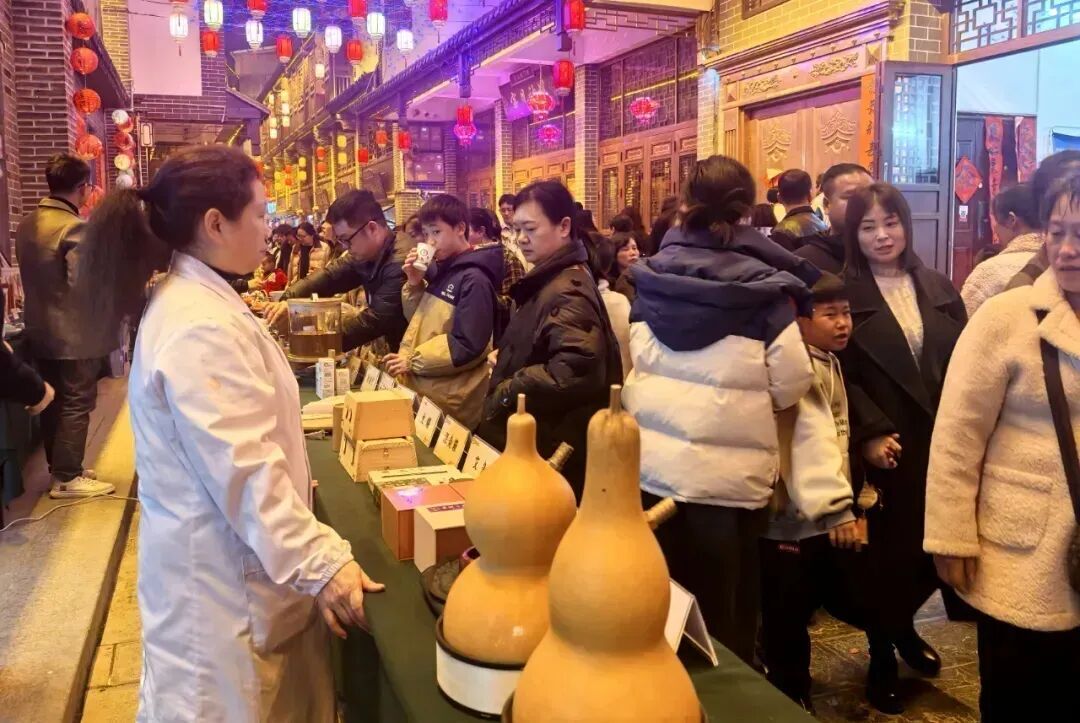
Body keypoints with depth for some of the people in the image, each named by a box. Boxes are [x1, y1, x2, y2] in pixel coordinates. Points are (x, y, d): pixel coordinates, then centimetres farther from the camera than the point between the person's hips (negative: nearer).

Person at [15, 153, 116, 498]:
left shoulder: (25, 224, 7)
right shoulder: (74, 227, -20)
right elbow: (84, 282, -26)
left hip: (41, 331, 8)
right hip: (76, 334, -8)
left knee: (54, 403, 17)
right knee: (76, 405, 1)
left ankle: (59, 468, 28)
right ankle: (67, 478, 7)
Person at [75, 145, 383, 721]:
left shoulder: (193, 300, 8)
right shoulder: (200, 326, -26)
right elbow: (243, 471, -28)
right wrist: (319, 563, -24)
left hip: (223, 557, 10)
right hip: (221, 569, -10)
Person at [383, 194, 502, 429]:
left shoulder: (474, 279, -17)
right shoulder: (440, 269, 8)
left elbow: (468, 346, -21)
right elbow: (419, 319, 15)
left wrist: (412, 360, -16)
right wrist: (414, 282, -1)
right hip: (421, 386, 8)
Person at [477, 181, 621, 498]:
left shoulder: (569, 291, -20)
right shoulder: (546, 280, 12)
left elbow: (574, 372, -34)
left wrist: (506, 392, -24)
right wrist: (506, 358, 8)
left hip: (554, 449, -10)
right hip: (533, 438, 10)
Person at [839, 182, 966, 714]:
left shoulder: (938, 289, 10)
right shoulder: (845, 292, -4)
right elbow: (841, 375, -9)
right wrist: (871, 433, -17)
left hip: (939, 442, 4)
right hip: (884, 446, -4)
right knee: (889, 550, 4)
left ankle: (902, 624, 35)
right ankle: (881, 657, 24)